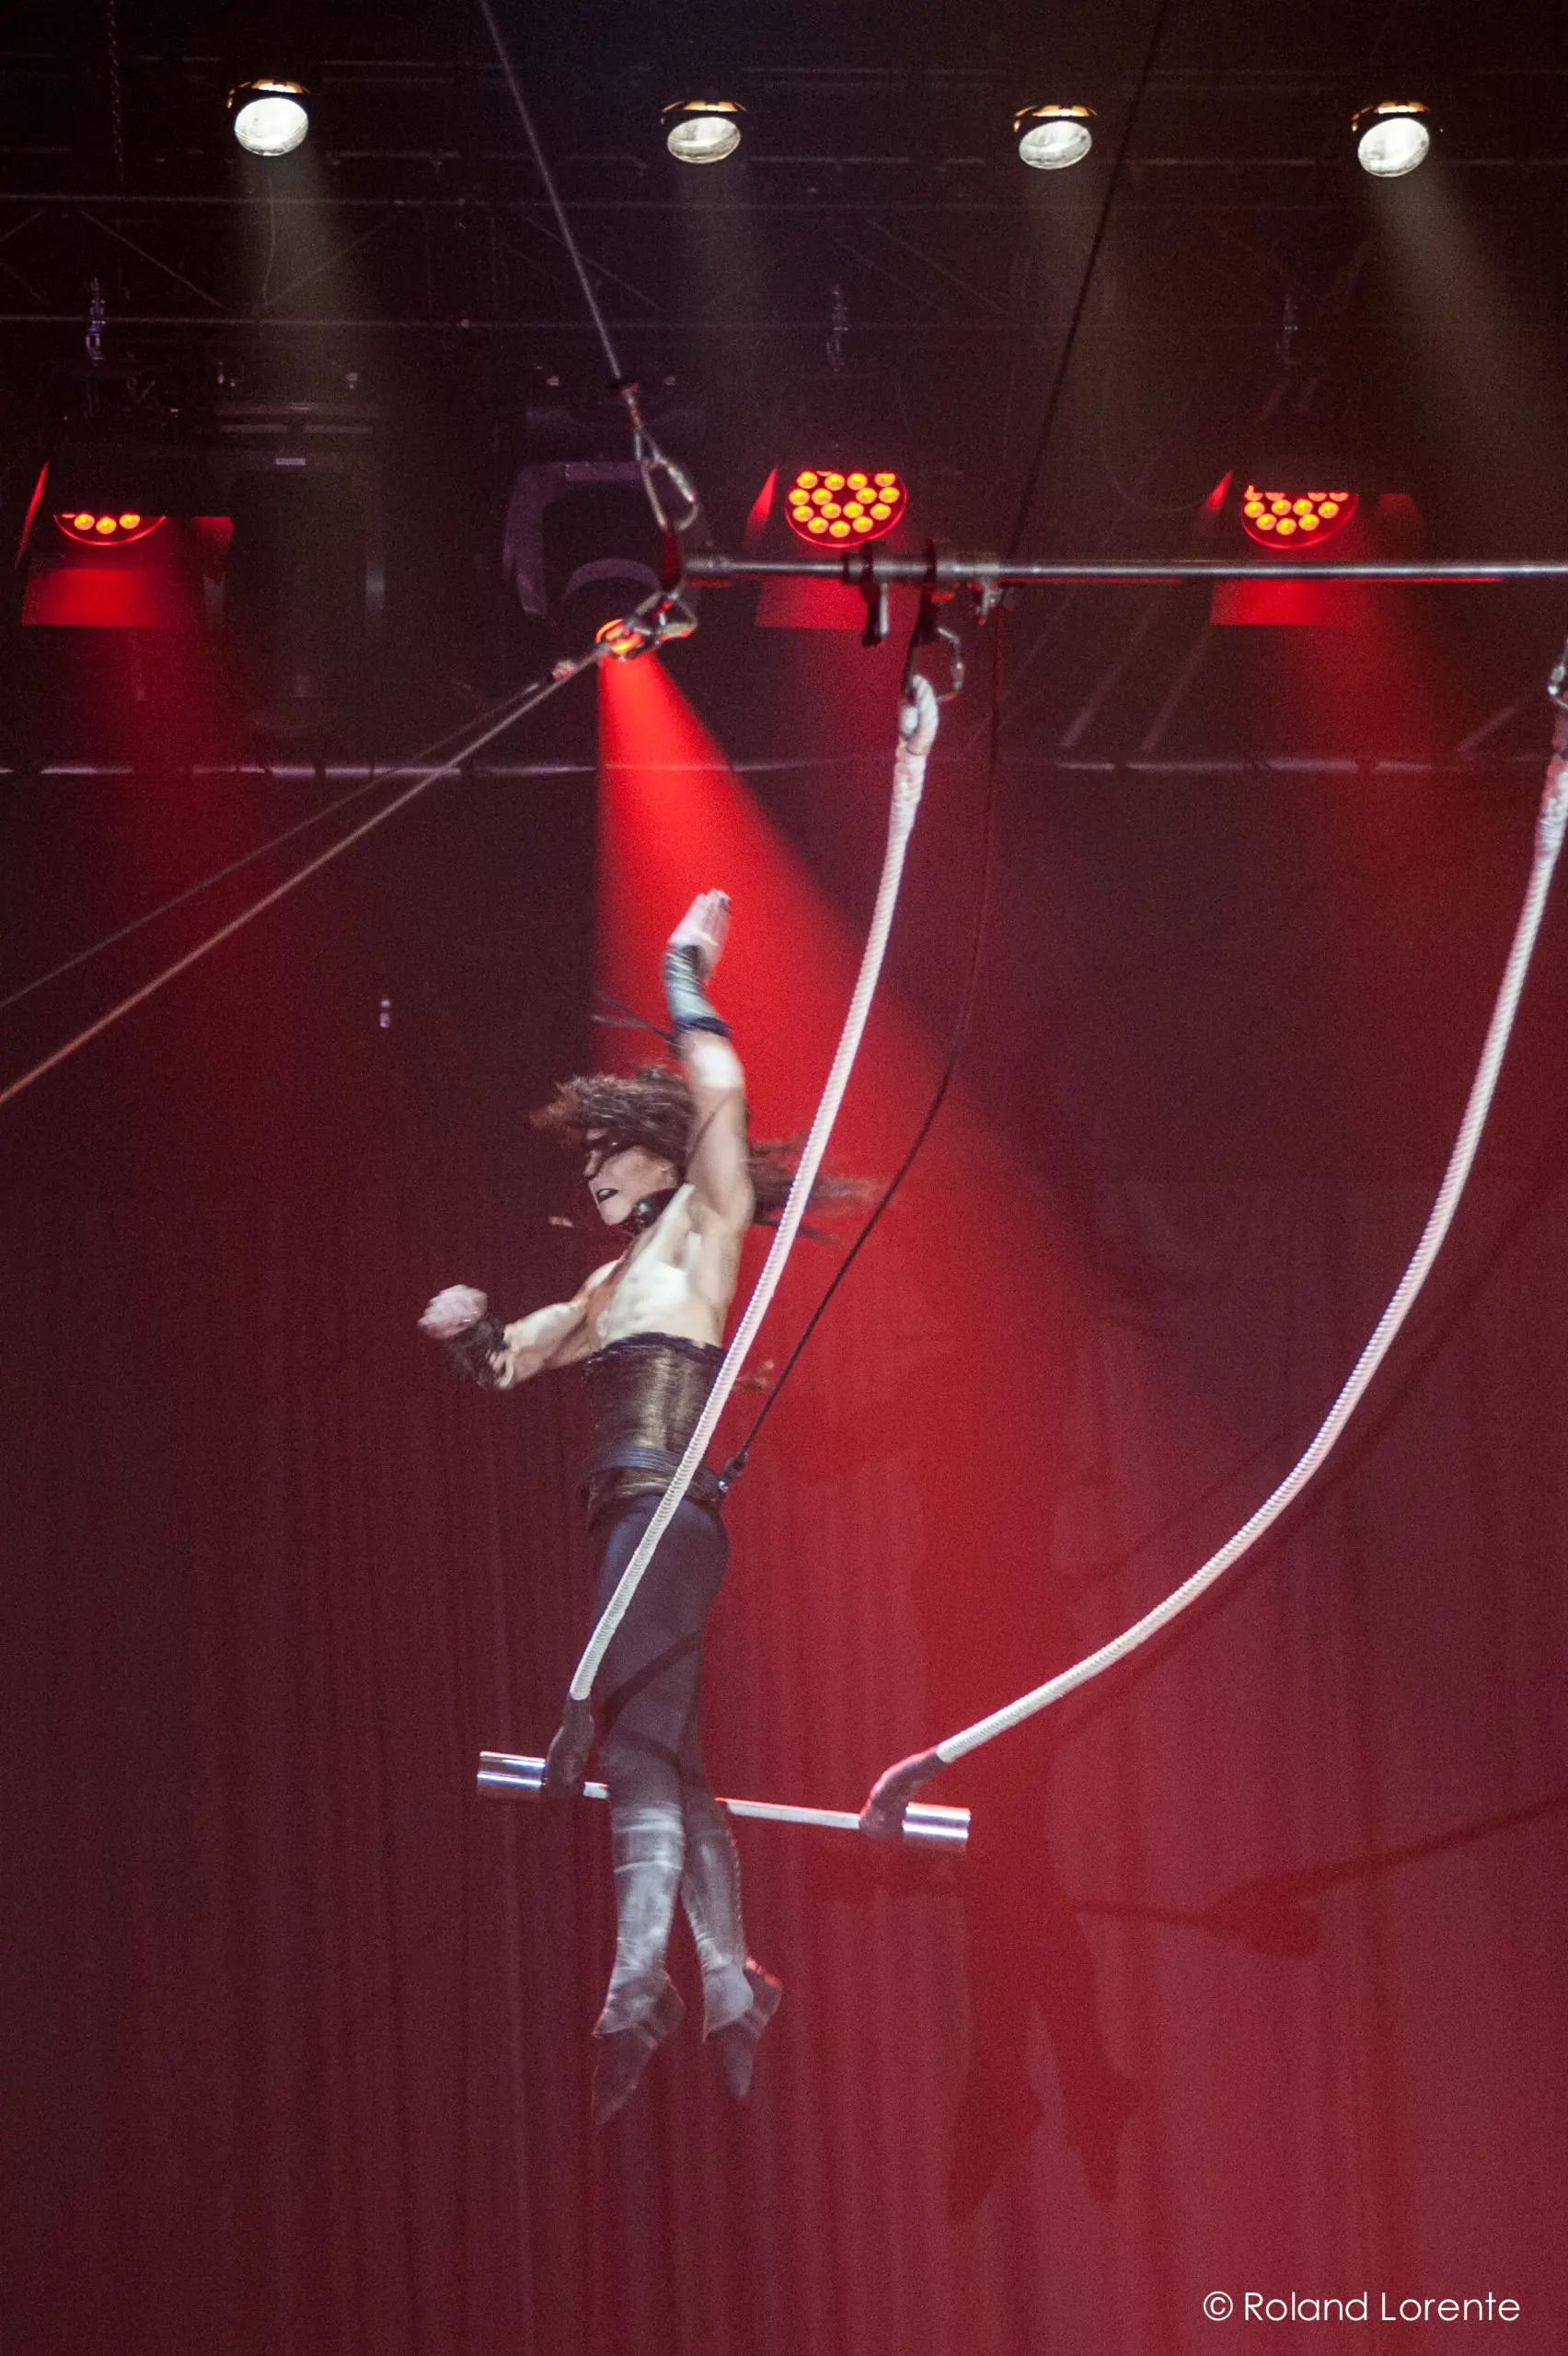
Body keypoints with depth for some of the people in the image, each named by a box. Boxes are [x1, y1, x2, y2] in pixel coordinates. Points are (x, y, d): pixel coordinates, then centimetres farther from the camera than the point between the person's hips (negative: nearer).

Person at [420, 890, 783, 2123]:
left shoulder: (700, 1234, 2)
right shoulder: (613, 1283, 24)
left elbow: (721, 1094, -14)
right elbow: (507, 1360, 32)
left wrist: (687, 974, -3)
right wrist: (466, 1326, 10)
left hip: (670, 1507, -9)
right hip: (632, 1516, 9)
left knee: (635, 1739, -19)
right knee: (669, 1755, 9)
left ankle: (637, 1989, -26)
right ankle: (729, 1989, 12)